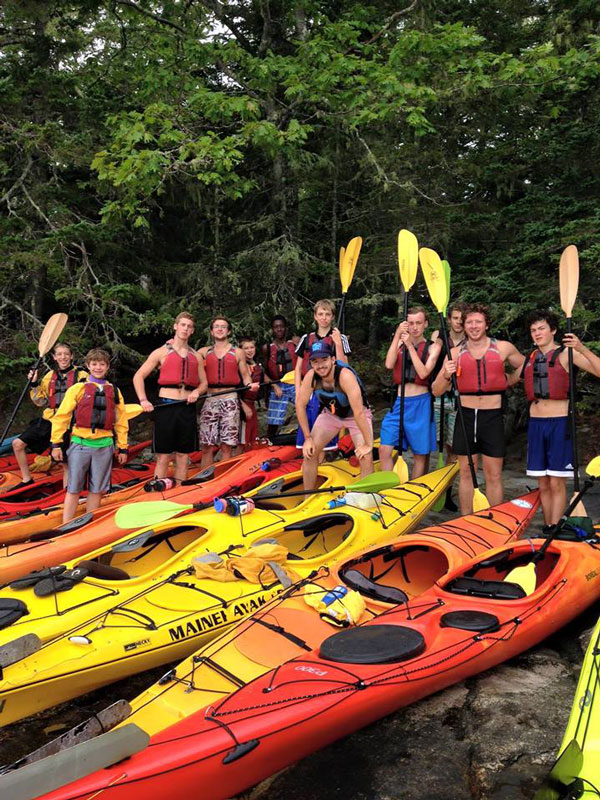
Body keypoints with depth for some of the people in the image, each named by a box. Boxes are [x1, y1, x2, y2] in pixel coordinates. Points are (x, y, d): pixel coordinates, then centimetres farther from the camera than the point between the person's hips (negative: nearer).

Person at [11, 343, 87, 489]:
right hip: (48, 421, 5)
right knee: (17, 443, 2)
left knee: (66, 462, -1)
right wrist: (34, 384, 2)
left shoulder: (81, 375, -3)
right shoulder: (50, 376, 10)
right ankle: (27, 480, 17)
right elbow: (40, 402, 13)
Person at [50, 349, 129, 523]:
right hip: (80, 444, -2)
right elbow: (61, 416, 2)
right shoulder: (78, 389, 4)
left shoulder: (114, 392, 12)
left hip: (104, 446, 2)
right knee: (73, 489, 2)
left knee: (96, 490, 7)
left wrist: (122, 448, 10)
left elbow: (121, 422, 13)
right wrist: (56, 444, -3)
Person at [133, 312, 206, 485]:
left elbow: (204, 383, 21)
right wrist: (143, 400, -8)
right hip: (166, 406, -4)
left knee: (183, 455, 7)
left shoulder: (196, 356, 16)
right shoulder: (162, 352, 5)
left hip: (187, 407, 4)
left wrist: (196, 392, -2)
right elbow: (138, 376, 5)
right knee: (163, 456, -3)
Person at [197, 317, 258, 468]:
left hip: (230, 400, -1)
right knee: (207, 447, -1)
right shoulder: (204, 352, 12)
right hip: (210, 400, 1)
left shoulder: (238, 353, 10)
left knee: (226, 446, -1)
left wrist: (250, 384, -11)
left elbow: (245, 376, 10)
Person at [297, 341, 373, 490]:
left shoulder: (345, 376, -39)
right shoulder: (311, 376, -25)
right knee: (309, 453, -3)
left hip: (355, 415, -4)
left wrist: (368, 444, -33)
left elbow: (359, 412, -37)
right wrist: (308, 438, -10)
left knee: (365, 458, -18)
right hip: (330, 413, 4)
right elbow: (300, 405, -13)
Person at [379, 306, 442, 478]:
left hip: (420, 403, -2)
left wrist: (410, 345, -15)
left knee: (420, 454, 6)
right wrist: (397, 335, -14)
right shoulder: (399, 342, 9)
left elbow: (423, 373, -13)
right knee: (385, 450, -7)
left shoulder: (432, 346, 3)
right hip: (399, 401, 2)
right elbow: (389, 365, -10)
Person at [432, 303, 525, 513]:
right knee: (466, 474, 8)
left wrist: (507, 383, 8)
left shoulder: (503, 348, 3)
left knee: (494, 476, 4)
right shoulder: (455, 353, 4)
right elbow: (436, 391, 3)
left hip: (492, 417, -1)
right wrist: (446, 375, -16)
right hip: (466, 416, 1)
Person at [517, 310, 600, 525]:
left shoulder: (565, 354, -4)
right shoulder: (531, 358, 12)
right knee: (543, 485, 9)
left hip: (560, 423, -5)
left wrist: (582, 349, -26)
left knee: (557, 483, -3)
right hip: (536, 424, 5)